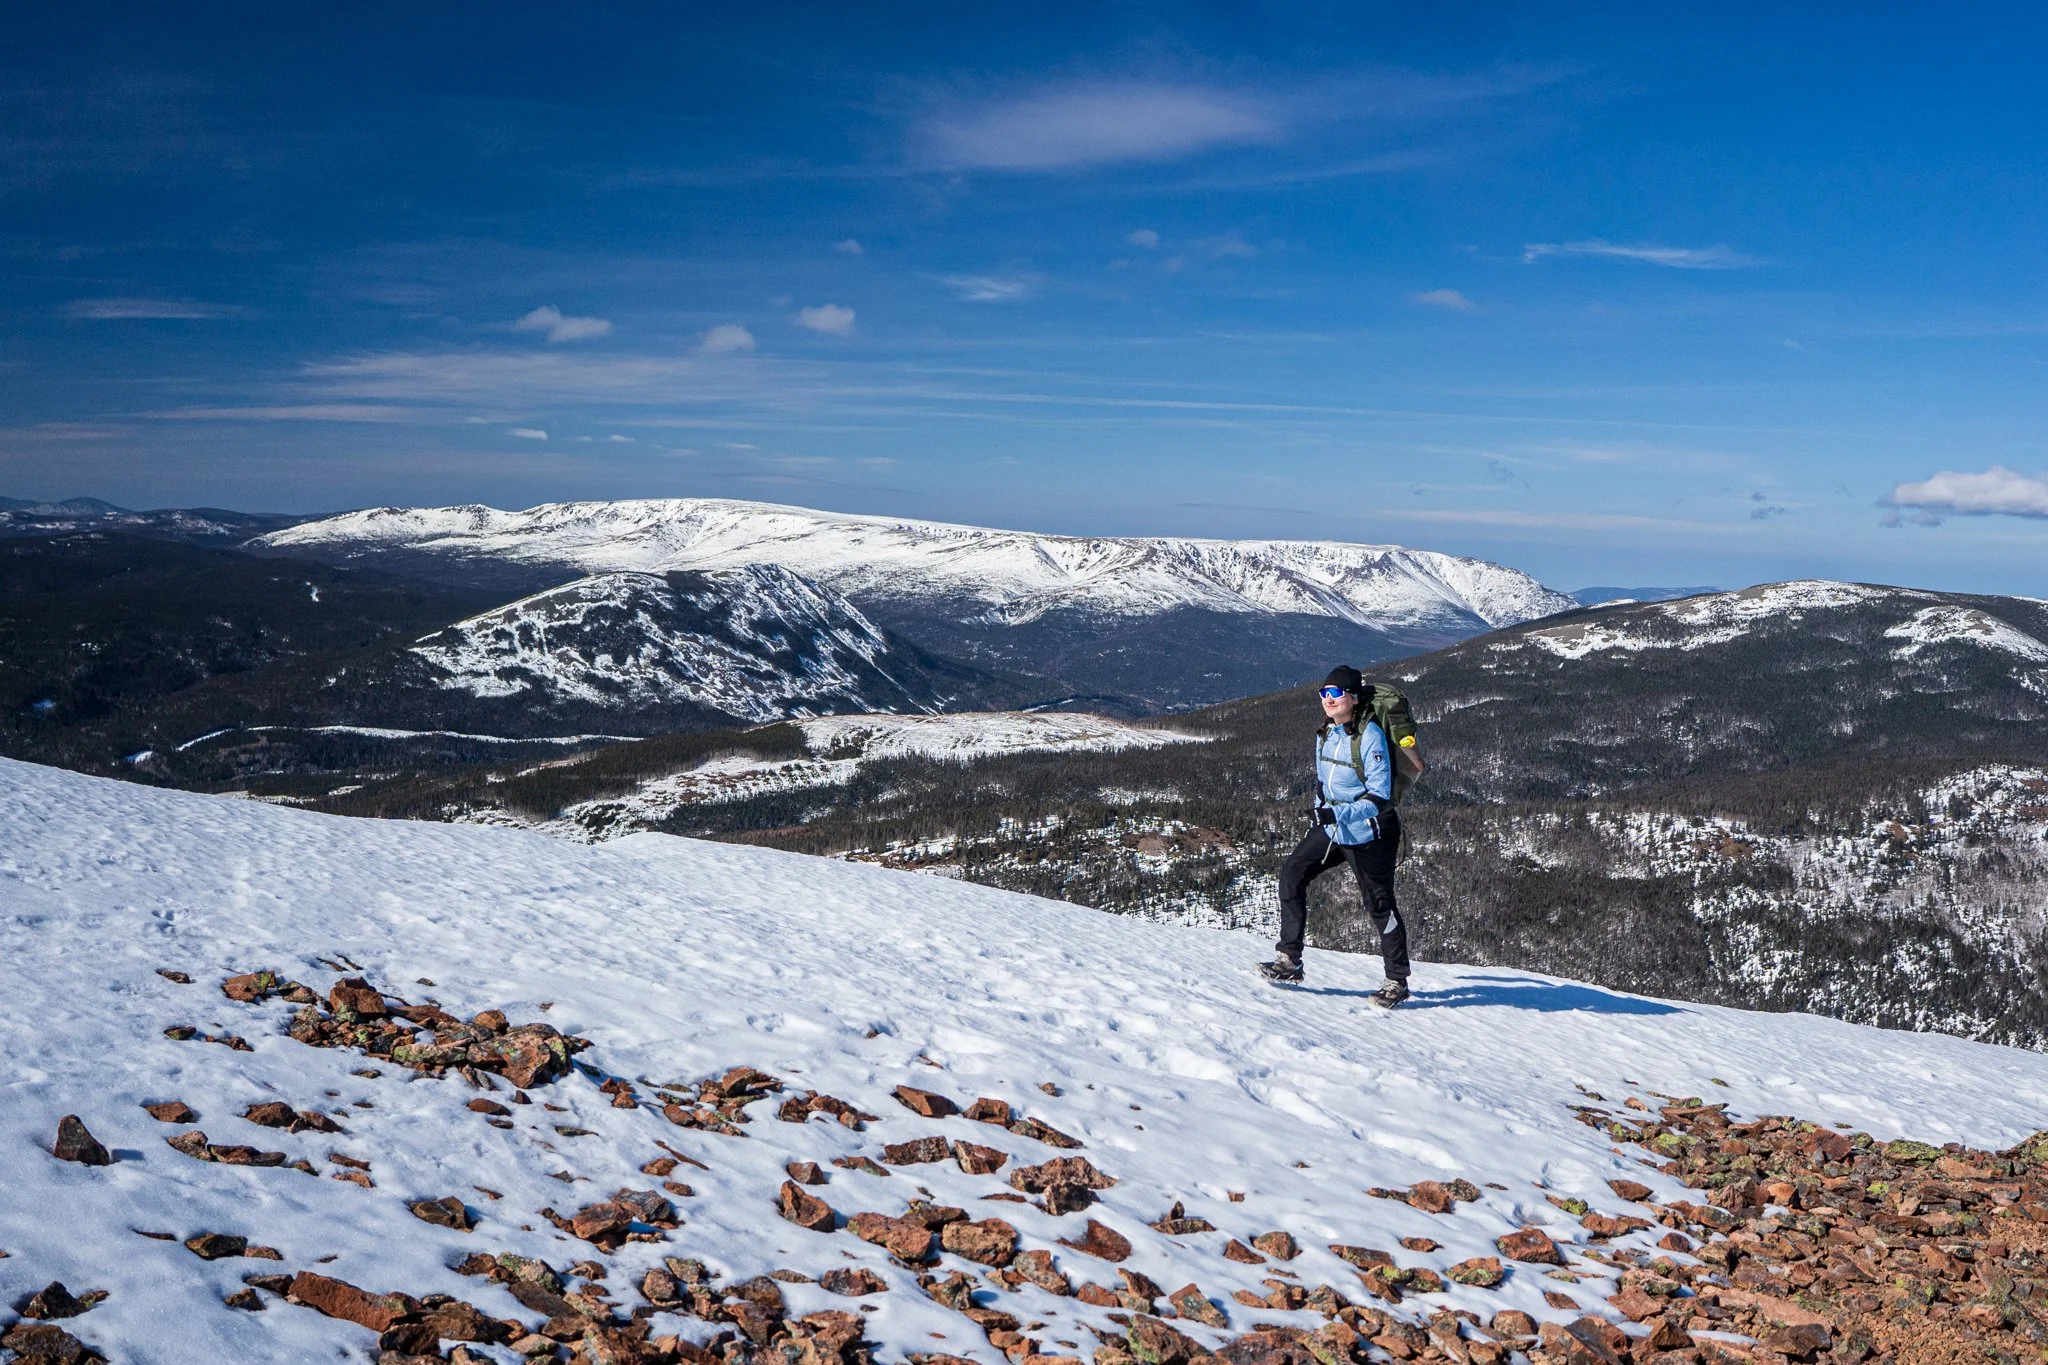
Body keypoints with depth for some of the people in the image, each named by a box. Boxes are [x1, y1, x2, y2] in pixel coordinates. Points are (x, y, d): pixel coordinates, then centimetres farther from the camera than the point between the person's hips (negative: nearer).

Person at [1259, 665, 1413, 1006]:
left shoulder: (1370, 736, -19)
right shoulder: (1325, 734, 5)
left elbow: (1379, 795, -21)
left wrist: (1338, 813, -30)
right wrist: (1320, 816, 18)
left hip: (1368, 833, -8)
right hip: (1332, 828, 8)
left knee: (1379, 904, 1)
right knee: (1292, 871, -1)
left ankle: (1397, 981, 15)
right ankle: (1289, 960, 4)